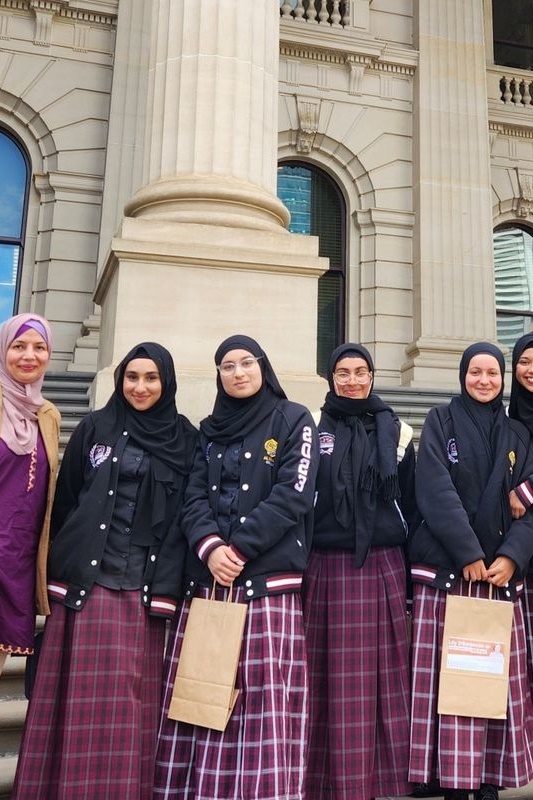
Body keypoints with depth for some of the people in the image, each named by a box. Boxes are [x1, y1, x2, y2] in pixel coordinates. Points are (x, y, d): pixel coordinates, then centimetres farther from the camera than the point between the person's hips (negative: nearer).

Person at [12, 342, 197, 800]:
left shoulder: (186, 439, 7)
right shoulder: (94, 429, 8)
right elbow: (64, 502, 8)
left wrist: (169, 586, -3)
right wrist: (62, 567, 2)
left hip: (147, 588, 0)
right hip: (87, 582, 0)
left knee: (133, 703, 4)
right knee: (82, 699, 3)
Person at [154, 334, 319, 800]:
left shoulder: (293, 420, 5)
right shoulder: (211, 430, 17)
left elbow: (293, 495, -7)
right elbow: (194, 497, 6)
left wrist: (239, 548, -14)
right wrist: (209, 546, -13)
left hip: (268, 579, -4)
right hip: (207, 578, 4)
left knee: (264, 700, -4)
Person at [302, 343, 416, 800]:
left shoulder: (395, 431, 10)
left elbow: (410, 503, 10)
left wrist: (409, 571, 7)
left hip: (383, 569, 1)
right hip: (328, 569, -1)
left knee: (384, 682, 4)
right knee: (333, 685, 1)